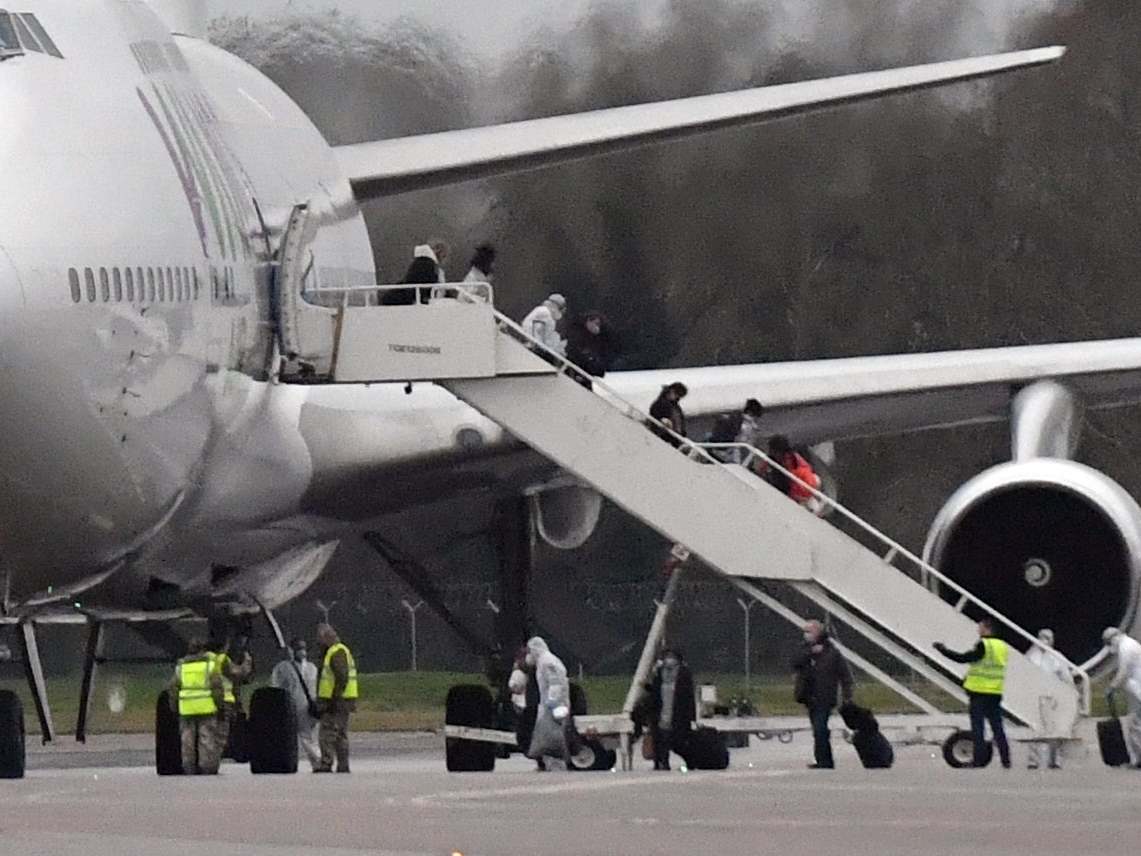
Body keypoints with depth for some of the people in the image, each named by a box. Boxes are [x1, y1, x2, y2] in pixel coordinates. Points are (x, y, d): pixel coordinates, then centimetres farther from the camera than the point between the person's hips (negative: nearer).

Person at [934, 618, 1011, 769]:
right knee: (998, 728, 10)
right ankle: (1006, 760, 7)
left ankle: (978, 761, -4)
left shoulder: (983, 646, -13)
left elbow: (963, 658, -16)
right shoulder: (1002, 647, 11)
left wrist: (943, 649, -8)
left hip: (979, 694, -7)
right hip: (996, 693, 7)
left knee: (978, 728, -2)